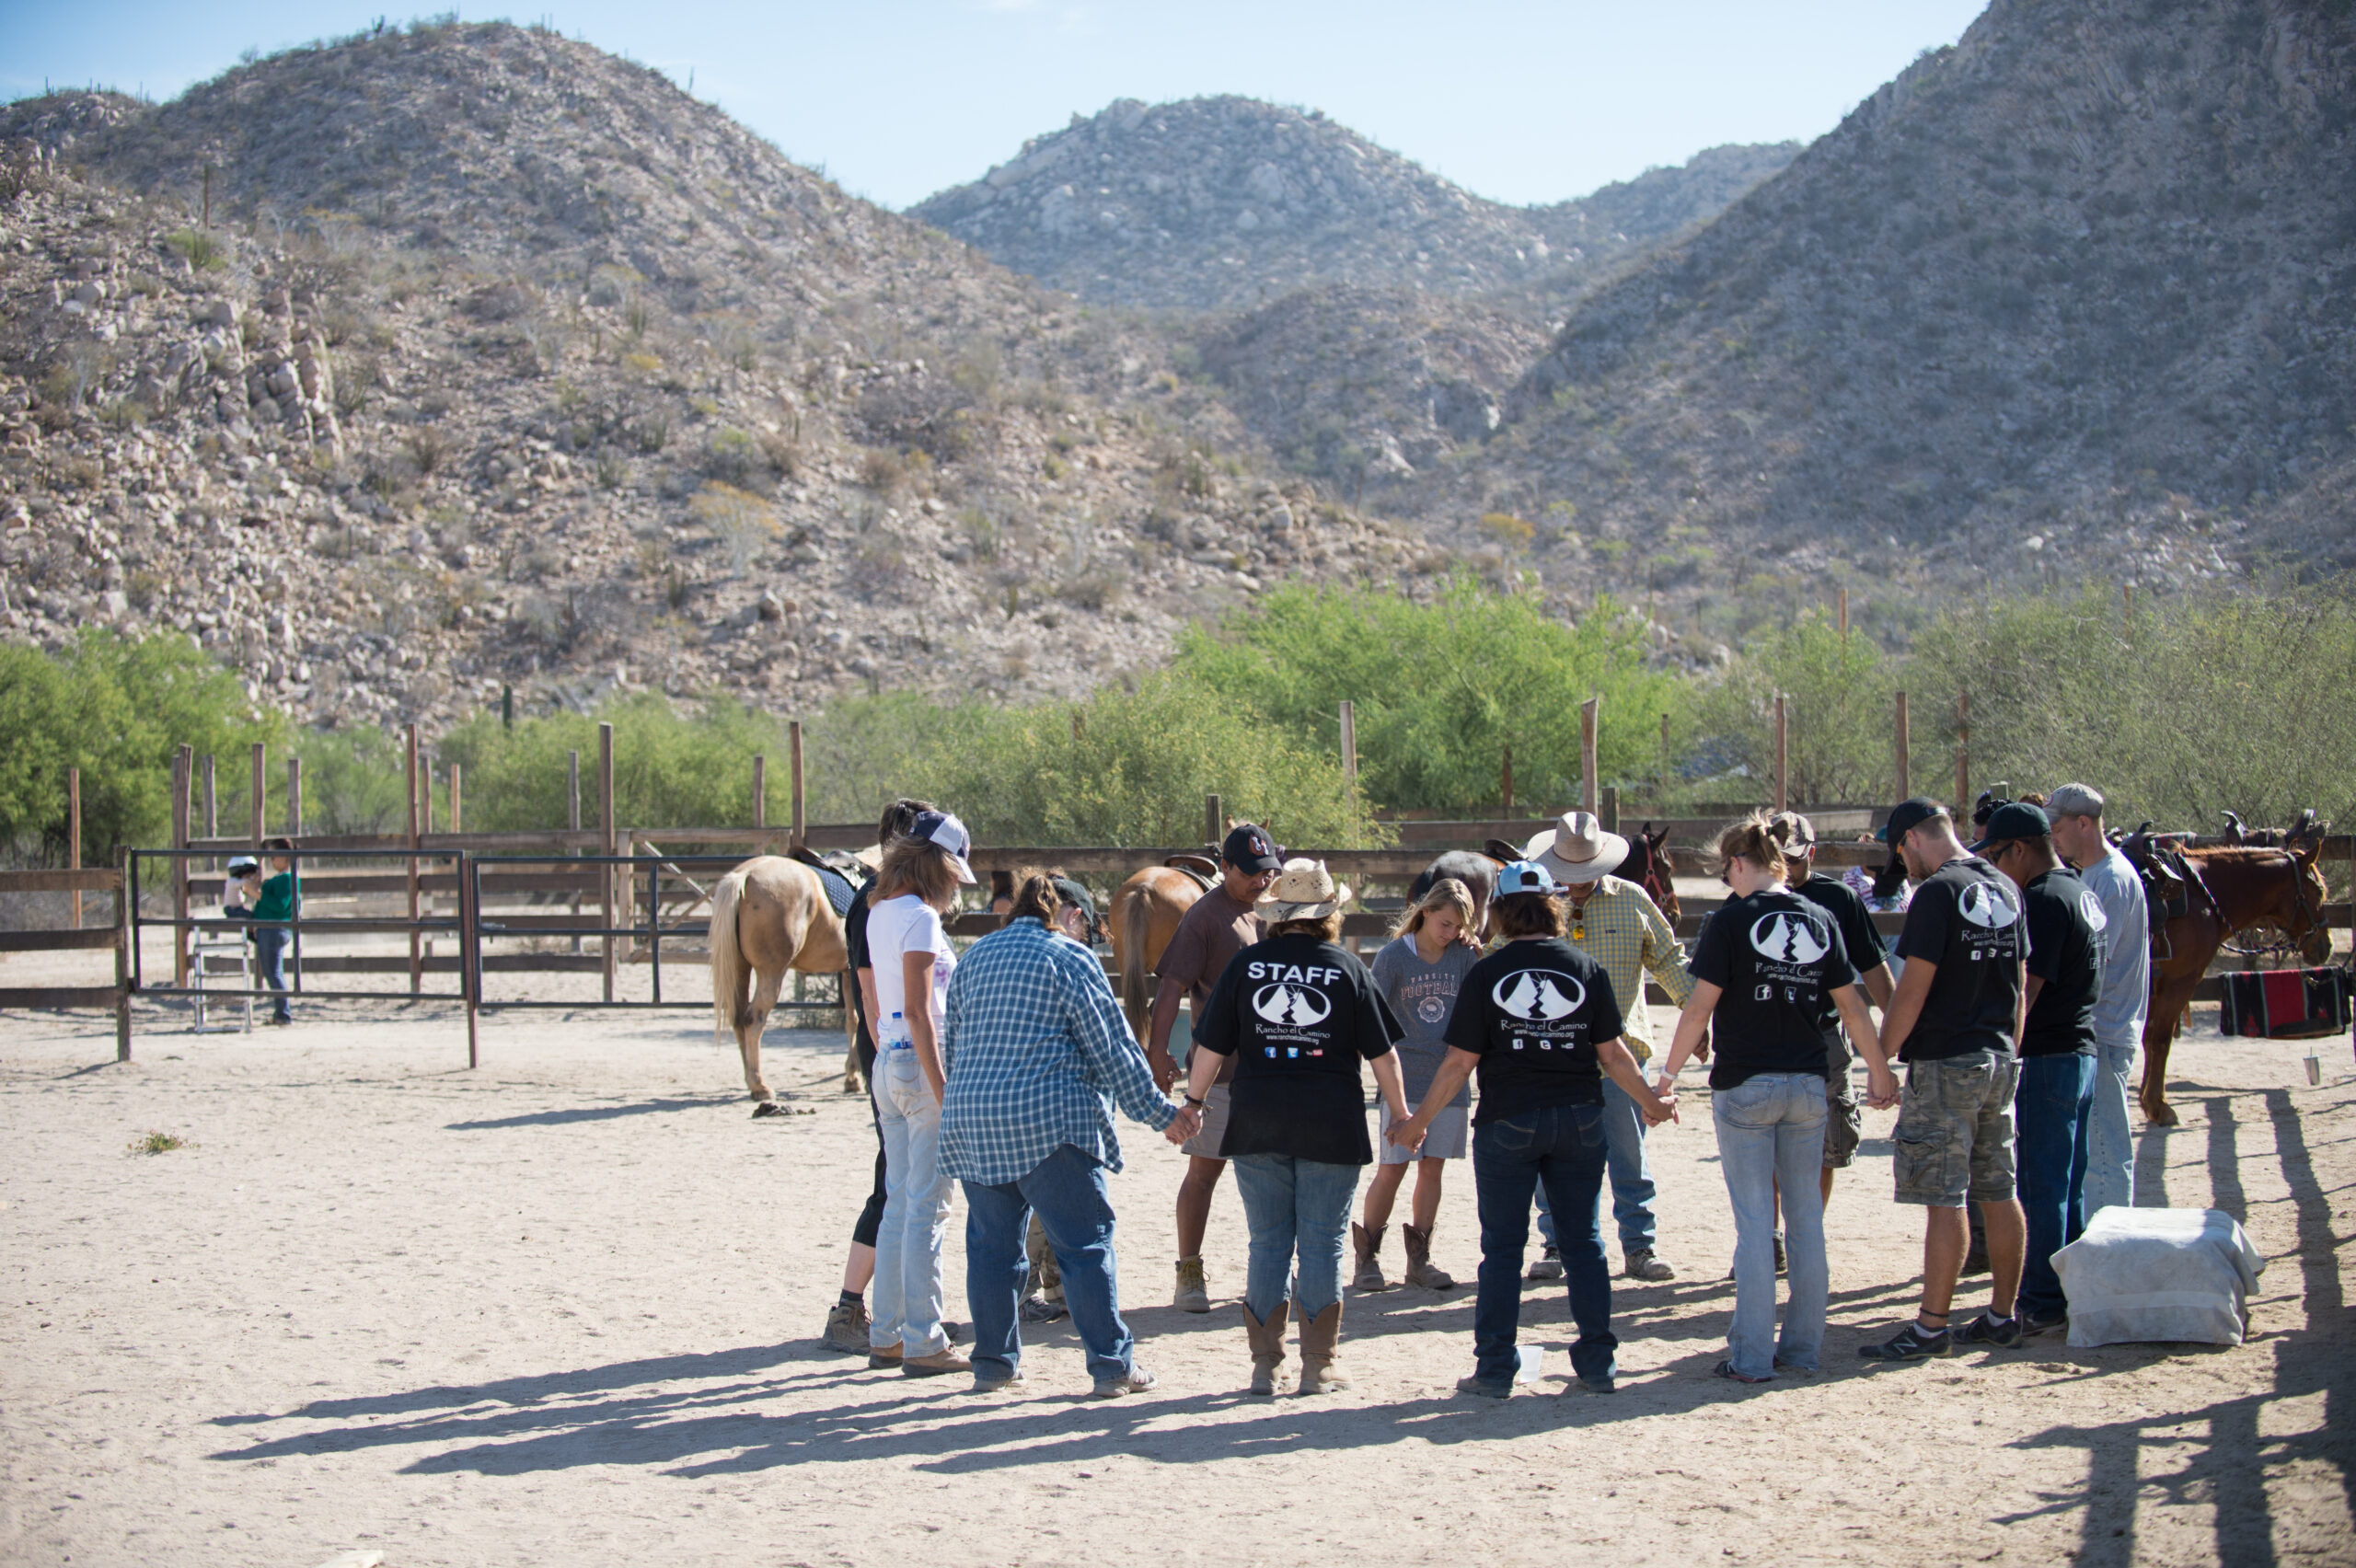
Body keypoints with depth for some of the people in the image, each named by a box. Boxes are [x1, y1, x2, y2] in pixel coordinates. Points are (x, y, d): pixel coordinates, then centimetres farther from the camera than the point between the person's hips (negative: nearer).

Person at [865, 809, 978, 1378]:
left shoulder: (880, 914, 12)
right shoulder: (919, 917, -14)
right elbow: (917, 1011, -19)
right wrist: (942, 1091, -19)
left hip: (888, 1065, 9)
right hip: (921, 1064, -9)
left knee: (898, 1204, 14)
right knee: (927, 1209, -4)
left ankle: (886, 1336, 18)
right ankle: (923, 1342, -1)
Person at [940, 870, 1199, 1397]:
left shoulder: (974, 957, 16)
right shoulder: (1069, 958, -2)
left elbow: (952, 1044, 21)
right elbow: (1112, 1048, -4)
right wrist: (1161, 1112, 2)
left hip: (970, 1121, 6)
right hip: (1049, 1119, -6)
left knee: (991, 1244, 14)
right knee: (1085, 1244, 0)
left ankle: (993, 1361, 18)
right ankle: (1112, 1364, 0)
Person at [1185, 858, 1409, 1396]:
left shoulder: (1245, 964, 2)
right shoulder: (1347, 967, -1)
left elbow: (1211, 1047, 3)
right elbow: (1382, 1051, 2)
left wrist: (1193, 1101, 15)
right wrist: (1401, 1112, 13)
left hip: (1257, 1124, 1)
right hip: (1331, 1125, -1)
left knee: (1268, 1243, 8)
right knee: (1322, 1245, 5)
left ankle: (1265, 1365, 9)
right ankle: (1319, 1367, 7)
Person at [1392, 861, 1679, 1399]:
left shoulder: (1486, 974, -6)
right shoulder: (1586, 969, 0)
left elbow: (1459, 1062, -7)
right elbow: (1612, 1054, 2)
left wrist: (1418, 1122, 3)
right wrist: (1651, 1103, 17)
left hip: (1507, 1123, -2)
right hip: (1579, 1121, 2)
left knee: (1502, 1247, 4)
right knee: (1583, 1240, 10)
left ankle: (1495, 1370, 5)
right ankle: (1598, 1364, 12)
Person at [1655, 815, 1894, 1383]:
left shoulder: (1731, 922, -9)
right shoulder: (1821, 921, 4)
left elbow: (1701, 1007, -11)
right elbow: (1851, 1004, 8)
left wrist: (1669, 1072, -1)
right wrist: (1879, 1071, 20)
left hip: (1746, 1086, -4)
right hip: (1809, 1087, 4)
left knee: (1754, 1223, -1)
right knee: (1807, 1218, 11)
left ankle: (1752, 1356, 0)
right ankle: (1803, 1346, 16)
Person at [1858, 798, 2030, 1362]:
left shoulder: (1938, 891, -14)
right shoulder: (2005, 890, 11)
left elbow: (1913, 987, -16)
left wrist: (1881, 1059, -9)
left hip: (1945, 1063, -8)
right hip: (1999, 1061, 9)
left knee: (1943, 1199, -8)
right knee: (1999, 1194, 12)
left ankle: (1931, 1327, -7)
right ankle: (2000, 1315, 19)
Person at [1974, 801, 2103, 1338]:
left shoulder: (2044, 901, -17)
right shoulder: (2082, 893, 14)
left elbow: (2025, 991, -21)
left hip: (2046, 1058, -10)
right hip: (2081, 1052, 10)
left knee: (2040, 1187, -5)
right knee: (2069, 1184, 15)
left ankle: (2040, 1303, -2)